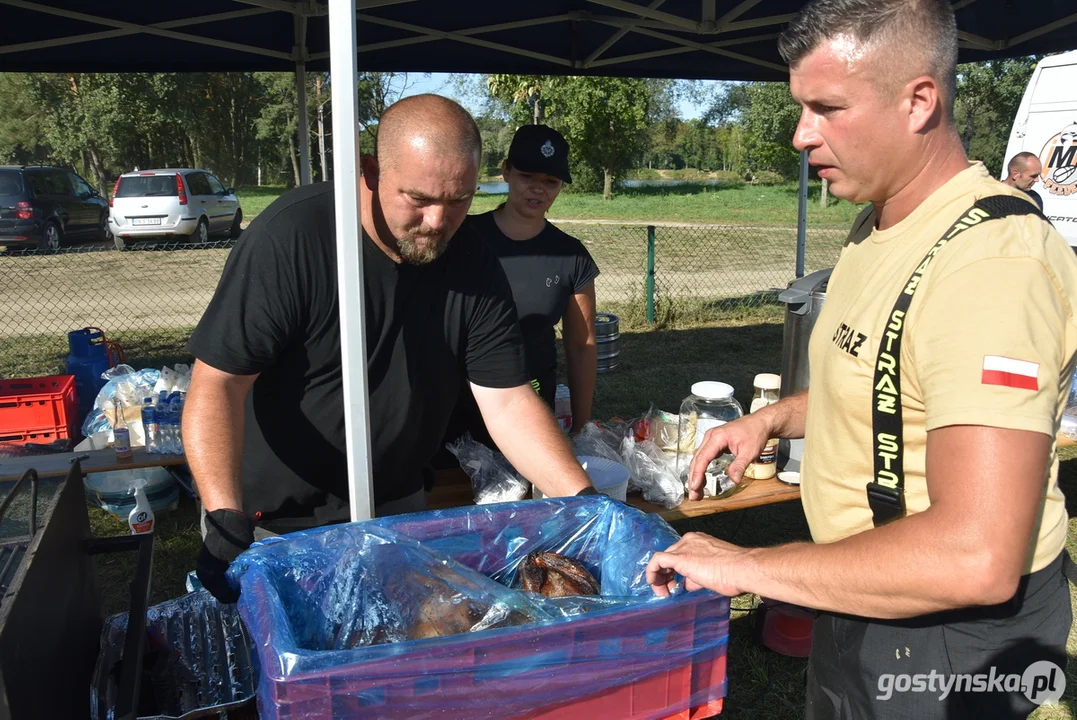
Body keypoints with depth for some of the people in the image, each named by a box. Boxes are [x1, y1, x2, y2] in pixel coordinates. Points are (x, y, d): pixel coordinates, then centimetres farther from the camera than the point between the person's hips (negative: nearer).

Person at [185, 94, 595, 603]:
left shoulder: (474, 269, -11)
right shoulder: (291, 236, -23)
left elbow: (507, 402, -12)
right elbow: (217, 384, -24)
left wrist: (584, 502, -23)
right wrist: (226, 520, -35)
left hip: (398, 509, 4)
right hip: (273, 521, -3)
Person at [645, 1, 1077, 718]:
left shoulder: (992, 261, -30)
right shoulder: (878, 225, 2)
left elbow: (975, 558, -36)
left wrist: (747, 566, -27)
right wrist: (774, 418, 4)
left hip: (944, 636, -8)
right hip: (862, 592, 9)